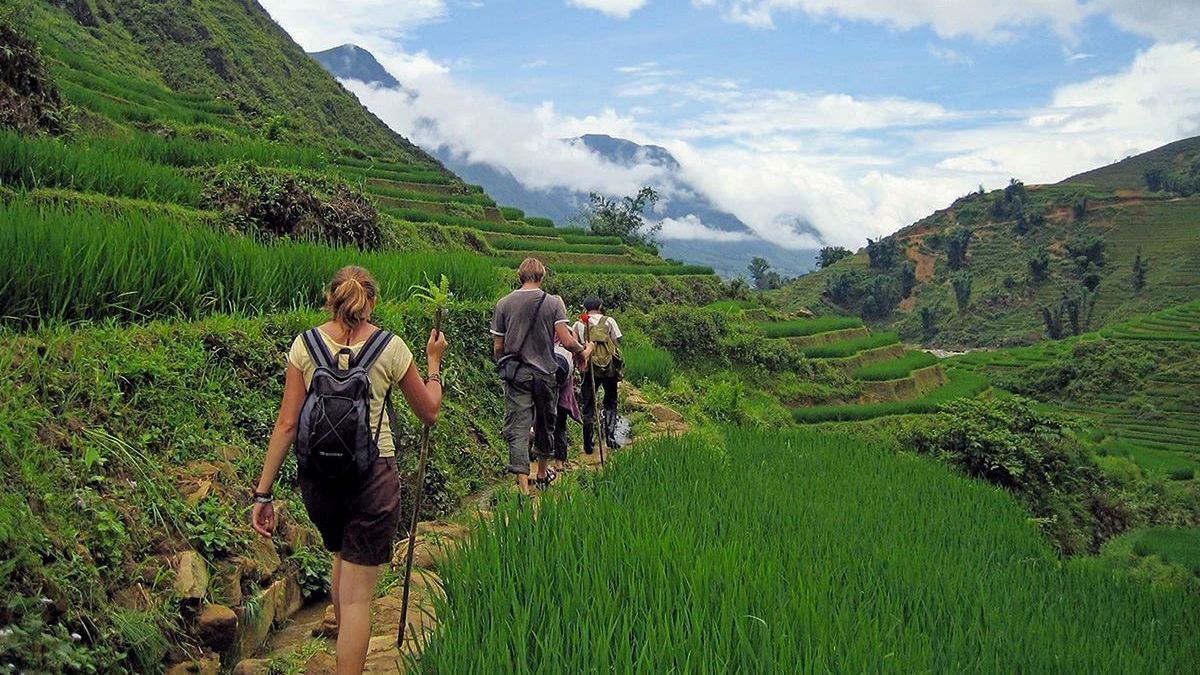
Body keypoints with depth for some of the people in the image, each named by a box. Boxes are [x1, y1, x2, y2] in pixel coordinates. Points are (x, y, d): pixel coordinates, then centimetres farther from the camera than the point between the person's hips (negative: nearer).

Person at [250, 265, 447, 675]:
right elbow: (430, 412, 7)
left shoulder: (305, 344, 1)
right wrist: (434, 362, 22)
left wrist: (263, 492, 0)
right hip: (372, 476, -4)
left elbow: (287, 424, -3)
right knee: (357, 593, 4)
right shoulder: (390, 347, -3)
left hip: (317, 476, 4)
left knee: (342, 557, 30)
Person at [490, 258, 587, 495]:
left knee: (517, 428, -3)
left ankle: (523, 486, -12)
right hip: (545, 373, 0)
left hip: (516, 375, 0)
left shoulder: (504, 304, -1)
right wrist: (581, 349, 9)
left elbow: (498, 347, 2)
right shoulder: (553, 302, -4)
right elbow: (567, 341, -12)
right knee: (545, 423, 19)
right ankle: (542, 472, 37)